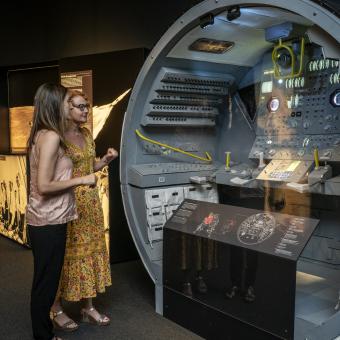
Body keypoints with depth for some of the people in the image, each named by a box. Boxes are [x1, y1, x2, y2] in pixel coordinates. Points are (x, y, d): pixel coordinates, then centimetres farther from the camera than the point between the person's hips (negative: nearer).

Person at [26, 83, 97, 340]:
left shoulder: (41, 135, 10)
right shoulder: (51, 136, -18)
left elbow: (46, 179, 10)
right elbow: (44, 186, -22)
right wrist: (81, 180, -14)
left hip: (46, 220, 9)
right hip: (49, 222, -9)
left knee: (44, 280, 18)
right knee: (46, 282, 4)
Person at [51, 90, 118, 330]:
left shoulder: (87, 134, 10)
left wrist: (107, 159, 0)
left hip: (90, 201, 8)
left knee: (90, 250, 12)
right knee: (68, 254, 3)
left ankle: (89, 307, 26)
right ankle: (57, 310, 22)